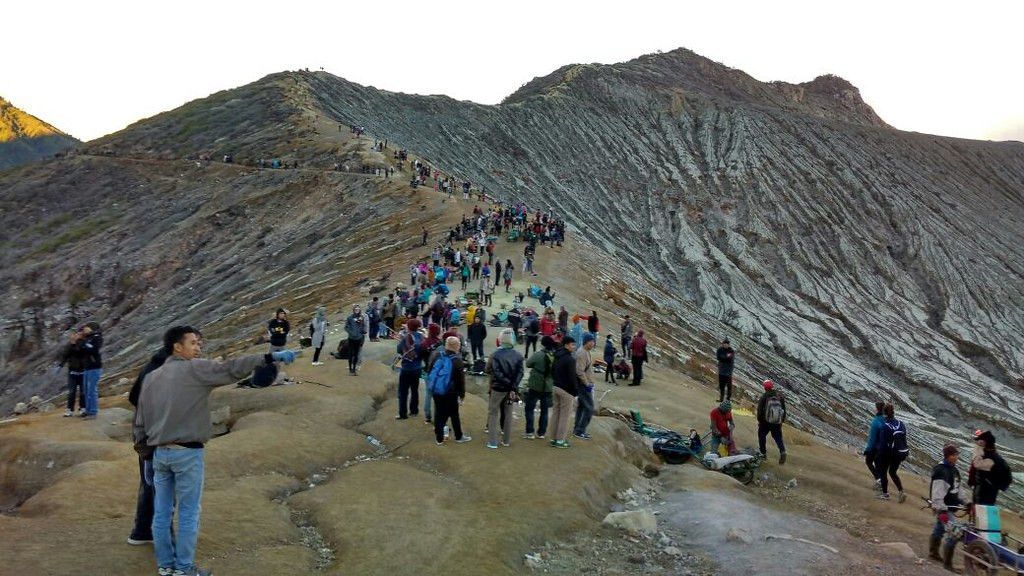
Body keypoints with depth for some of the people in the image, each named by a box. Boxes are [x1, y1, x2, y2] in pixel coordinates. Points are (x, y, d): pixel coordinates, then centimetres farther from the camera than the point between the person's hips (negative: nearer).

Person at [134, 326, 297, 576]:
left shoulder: (150, 378, 10)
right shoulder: (195, 369, -9)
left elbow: (139, 420, 12)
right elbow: (232, 369, -18)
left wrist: (144, 449, 22)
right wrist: (270, 357, -20)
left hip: (159, 452, 6)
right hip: (187, 453, -6)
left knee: (162, 513, 13)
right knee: (188, 513, 4)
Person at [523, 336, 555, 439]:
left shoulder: (538, 355, -19)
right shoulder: (556, 356, -7)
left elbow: (528, 364, -7)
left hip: (535, 387, -4)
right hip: (549, 387, 5)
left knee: (529, 408, 8)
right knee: (544, 410, 15)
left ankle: (530, 432, 5)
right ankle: (541, 432, 20)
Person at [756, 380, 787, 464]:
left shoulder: (764, 397, -9)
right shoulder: (780, 396, 1)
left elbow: (760, 410, -6)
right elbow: (784, 409, 7)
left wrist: (759, 420, 5)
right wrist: (782, 420, 17)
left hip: (765, 422, -2)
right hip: (777, 422, 3)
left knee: (762, 435, 17)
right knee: (778, 437, 9)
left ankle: (763, 453, 19)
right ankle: (782, 451, -16)